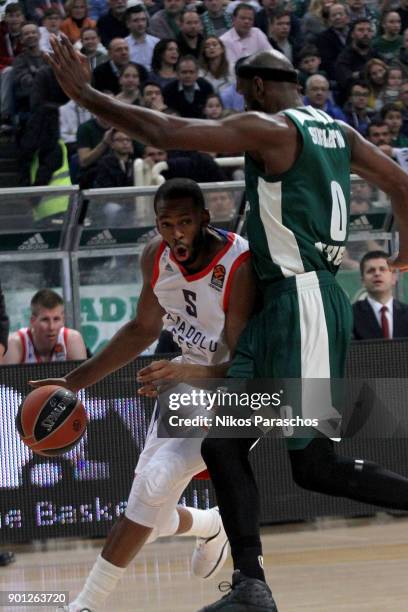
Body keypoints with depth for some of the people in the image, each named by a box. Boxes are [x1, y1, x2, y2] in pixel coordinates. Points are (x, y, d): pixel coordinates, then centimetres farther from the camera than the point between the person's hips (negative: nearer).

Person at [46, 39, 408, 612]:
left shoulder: (267, 128, -11)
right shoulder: (337, 131, 15)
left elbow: (165, 133, -17)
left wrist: (85, 94, -7)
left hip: (302, 300, -9)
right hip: (281, 304, 9)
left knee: (314, 465, -9)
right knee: (222, 439, 8)